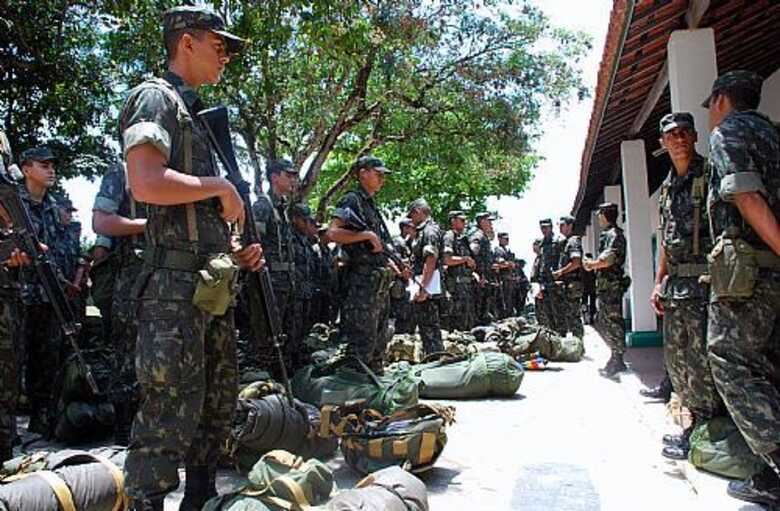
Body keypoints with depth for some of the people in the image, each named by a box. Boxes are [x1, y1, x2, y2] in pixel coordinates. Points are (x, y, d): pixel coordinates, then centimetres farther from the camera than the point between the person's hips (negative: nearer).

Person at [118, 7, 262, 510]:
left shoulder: (197, 115, 23)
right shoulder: (156, 97, -4)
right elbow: (147, 184, -23)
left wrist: (236, 251, 13)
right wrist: (221, 186, -11)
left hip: (214, 284, 10)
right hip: (176, 285, -9)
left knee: (219, 406, 16)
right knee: (172, 412, -6)